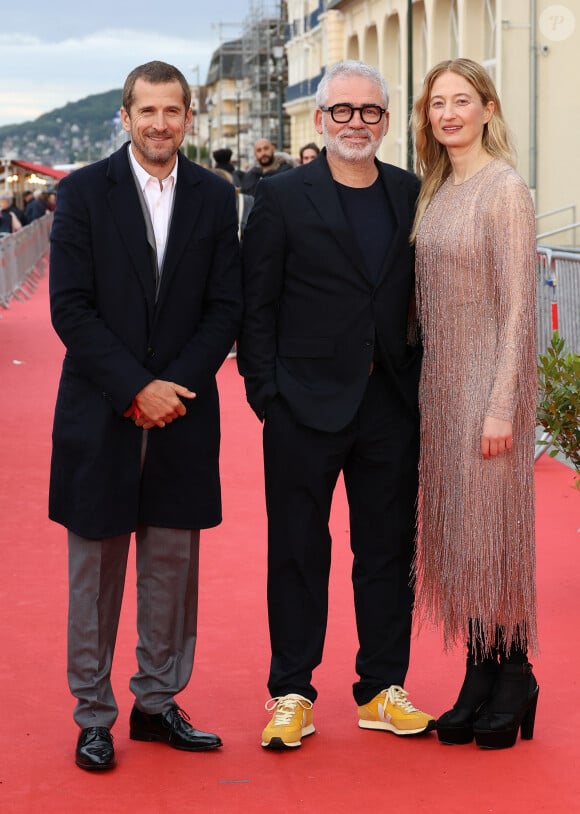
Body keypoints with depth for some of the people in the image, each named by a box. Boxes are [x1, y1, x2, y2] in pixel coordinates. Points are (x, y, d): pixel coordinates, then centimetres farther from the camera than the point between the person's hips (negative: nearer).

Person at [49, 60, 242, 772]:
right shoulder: (84, 192, -2)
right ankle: (93, 715, 14)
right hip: (100, 414, -2)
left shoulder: (215, 198, 6)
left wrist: (177, 384, -9)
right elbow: (71, 308, -7)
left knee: (173, 565, 8)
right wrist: (136, 389, -14)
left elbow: (225, 307, 4)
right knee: (95, 568, 4)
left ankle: (157, 703, 20)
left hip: (182, 414, 2)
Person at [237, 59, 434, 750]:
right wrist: (266, 395, -8)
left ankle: (383, 691, 20)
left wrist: (418, 384, 2)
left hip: (391, 406, 4)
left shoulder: (411, 195, 8)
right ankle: (291, 695, 14)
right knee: (298, 552, 4)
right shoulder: (282, 198, -2)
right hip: (307, 404, -3)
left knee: (389, 550, 9)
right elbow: (256, 306, -3)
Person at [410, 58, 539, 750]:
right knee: (454, 530, 10)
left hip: (486, 379, -8)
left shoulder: (505, 188, -11)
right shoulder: (435, 190, 11)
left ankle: (513, 681, 13)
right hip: (438, 381, 8)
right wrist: (422, 384, 9)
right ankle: (479, 684, 18)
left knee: (491, 529, -1)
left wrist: (503, 406, -18)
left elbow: (518, 305, -15)